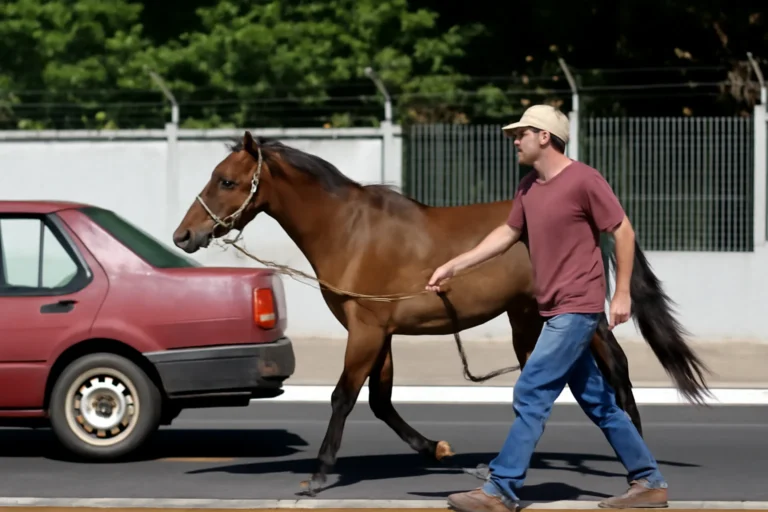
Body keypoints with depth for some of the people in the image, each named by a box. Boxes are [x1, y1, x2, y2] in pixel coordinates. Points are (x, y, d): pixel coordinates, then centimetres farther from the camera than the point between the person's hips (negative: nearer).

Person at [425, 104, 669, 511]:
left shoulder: (583, 180, -13)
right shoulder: (529, 187, 10)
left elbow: (623, 231, -10)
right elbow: (506, 234, 19)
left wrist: (622, 293, -12)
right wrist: (453, 266, 16)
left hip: (577, 311, -9)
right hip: (556, 312, 9)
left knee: (531, 394, -10)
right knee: (596, 401, 12)